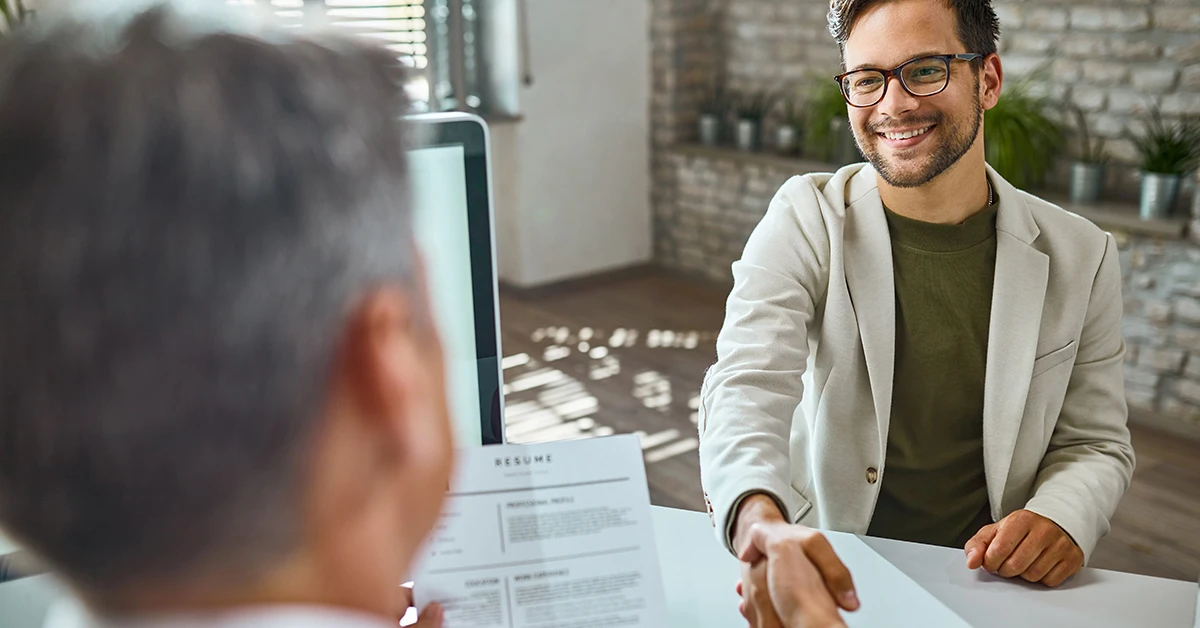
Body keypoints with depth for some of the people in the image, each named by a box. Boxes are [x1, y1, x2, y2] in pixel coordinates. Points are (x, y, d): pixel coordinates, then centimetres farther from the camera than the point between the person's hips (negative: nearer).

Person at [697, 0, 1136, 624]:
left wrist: (1063, 517, -16)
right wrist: (761, 523, -43)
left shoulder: (1079, 257, -1)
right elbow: (748, 386, -23)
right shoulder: (804, 223, -8)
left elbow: (1095, 442, 7)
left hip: (987, 578, 3)